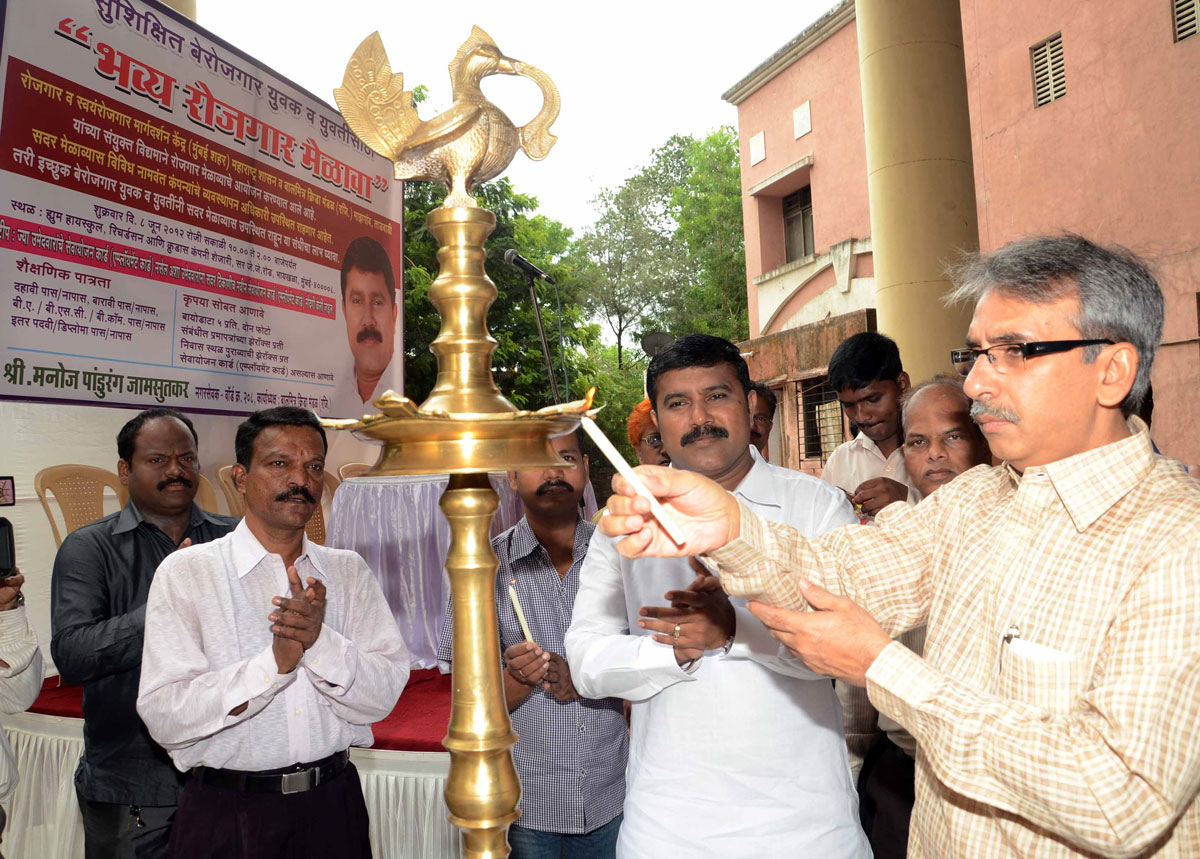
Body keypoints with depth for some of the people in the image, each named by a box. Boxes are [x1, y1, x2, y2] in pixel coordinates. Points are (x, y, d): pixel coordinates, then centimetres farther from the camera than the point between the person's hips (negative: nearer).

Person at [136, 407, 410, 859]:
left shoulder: (349, 572, 1)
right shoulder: (186, 571, -7)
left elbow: (383, 695, -7)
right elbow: (164, 717, -14)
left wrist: (320, 643, -23)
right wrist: (275, 662, -24)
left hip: (332, 807, 3)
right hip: (226, 819, -2)